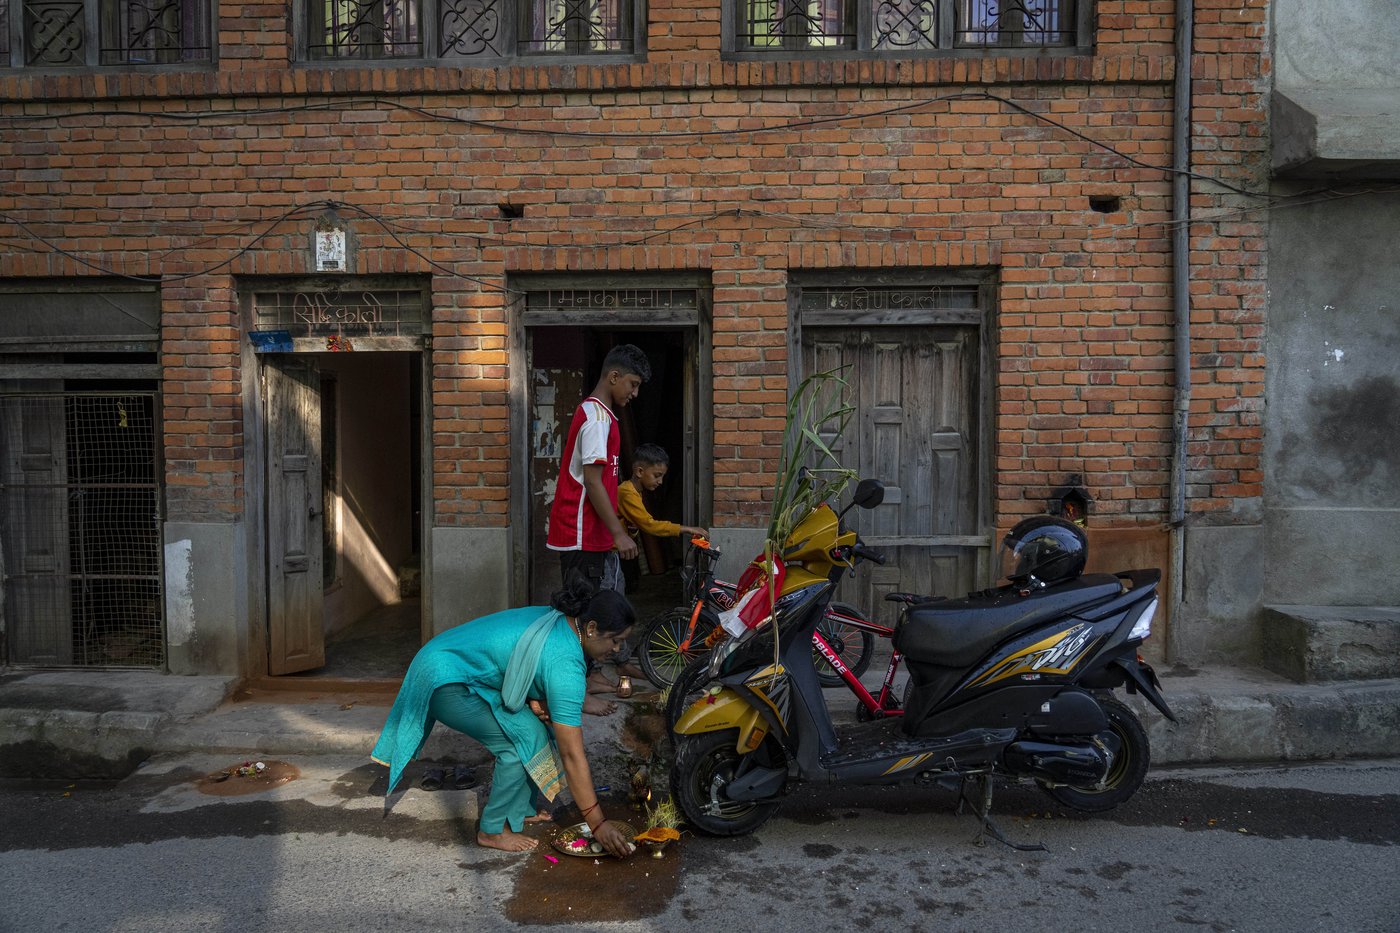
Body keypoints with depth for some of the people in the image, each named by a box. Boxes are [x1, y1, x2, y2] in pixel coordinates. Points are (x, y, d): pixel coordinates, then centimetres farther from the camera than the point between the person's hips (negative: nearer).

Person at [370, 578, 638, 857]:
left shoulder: (556, 620, -2)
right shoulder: (565, 663, -28)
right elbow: (572, 755, -26)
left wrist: (535, 700, -7)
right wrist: (598, 823, -22)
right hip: (444, 684, -9)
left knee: (535, 726, 6)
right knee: (524, 738, -14)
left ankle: (522, 809, 18)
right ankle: (493, 830, -1)